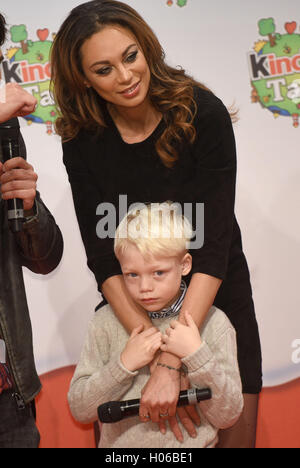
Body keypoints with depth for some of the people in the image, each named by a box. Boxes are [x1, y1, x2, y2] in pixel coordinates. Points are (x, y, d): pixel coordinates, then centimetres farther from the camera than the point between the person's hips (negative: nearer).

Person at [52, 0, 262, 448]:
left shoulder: (203, 113, -19)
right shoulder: (83, 140, -11)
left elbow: (215, 243, -24)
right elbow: (102, 255, -15)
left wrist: (171, 362, -31)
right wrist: (157, 356, -27)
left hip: (214, 294, -1)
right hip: (130, 305, 2)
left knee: (235, 431, 4)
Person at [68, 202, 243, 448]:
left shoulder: (213, 323, 0)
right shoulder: (107, 322, 3)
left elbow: (228, 416, -2)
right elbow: (79, 410, 1)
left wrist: (197, 355, -13)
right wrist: (123, 364, -10)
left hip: (191, 443, 0)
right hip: (120, 442, 1)